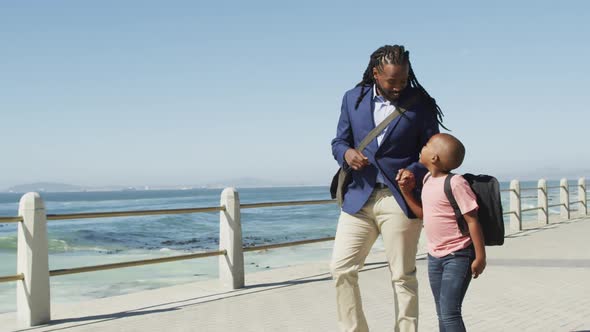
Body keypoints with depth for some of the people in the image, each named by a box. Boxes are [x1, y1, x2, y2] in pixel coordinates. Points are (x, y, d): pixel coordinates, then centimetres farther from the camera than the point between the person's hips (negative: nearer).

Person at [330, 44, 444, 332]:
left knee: (403, 277, 3)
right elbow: (339, 141, 12)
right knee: (340, 269, 0)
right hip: (359, 197, 3)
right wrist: (346, 153, -11)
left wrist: (415, 171, -17)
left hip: (400, 200, -3)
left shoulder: (421, 104, -1)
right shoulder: (353, 99, 7)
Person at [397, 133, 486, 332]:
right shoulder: (428, 180, 7)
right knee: (442, 315, 14)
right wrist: (406, 191, 5)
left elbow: (472, 221, -17)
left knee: (449, 312, -12)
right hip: (434, 256, 9)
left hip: (457, 256, -9)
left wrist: (480, 257, -17)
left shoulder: (455, 183, -19)